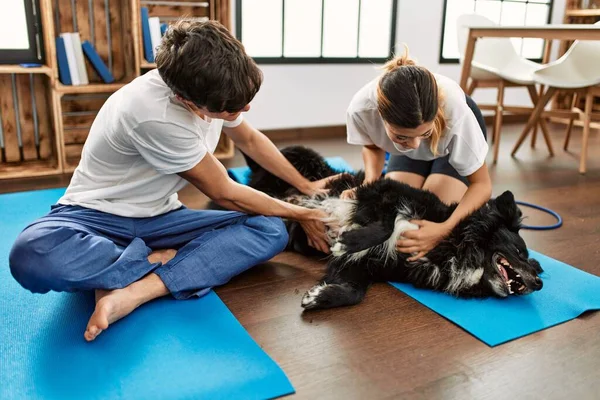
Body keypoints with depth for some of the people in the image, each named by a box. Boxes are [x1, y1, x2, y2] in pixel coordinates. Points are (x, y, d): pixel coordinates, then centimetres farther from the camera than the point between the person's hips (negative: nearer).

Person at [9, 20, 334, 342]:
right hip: (96, 215, -6)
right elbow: (224, 194, -18)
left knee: (272, 231, -15)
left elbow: (251, 140, 12)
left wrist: (306, 186, 15)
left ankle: (131, 293, -25)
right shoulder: (155, 114, -31)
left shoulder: (211, 84, -10)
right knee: (33, 256, -40)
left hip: (158, 218, 7)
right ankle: (159, 261, -16)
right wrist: (299, 214, -7)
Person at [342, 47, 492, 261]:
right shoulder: (362, 107, -37)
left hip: (456, 140, -2)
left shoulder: (454, 110, -44)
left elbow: (482, 185, -30)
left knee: (432, 214, -19)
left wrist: (444, 230, -47)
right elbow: (372, 146, -10)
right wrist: (370, 184, -30)